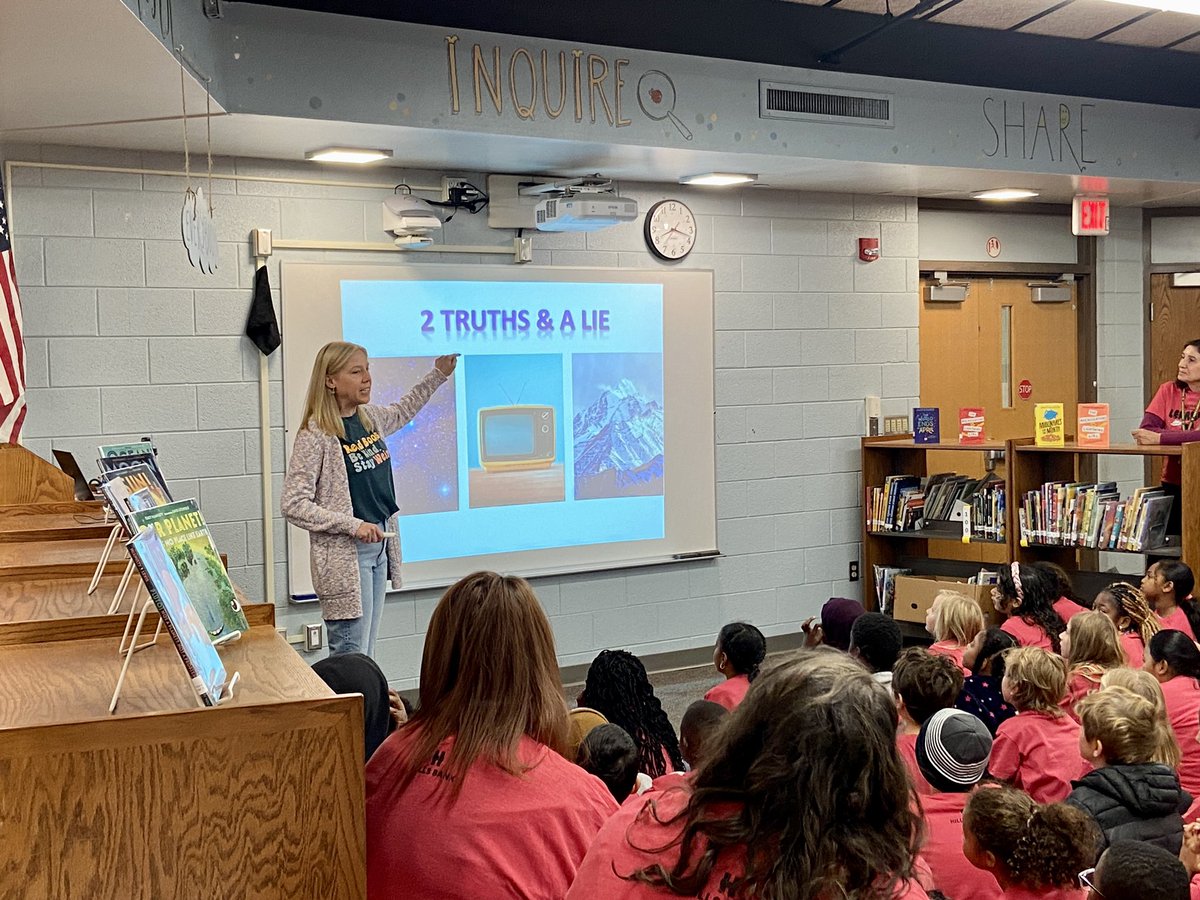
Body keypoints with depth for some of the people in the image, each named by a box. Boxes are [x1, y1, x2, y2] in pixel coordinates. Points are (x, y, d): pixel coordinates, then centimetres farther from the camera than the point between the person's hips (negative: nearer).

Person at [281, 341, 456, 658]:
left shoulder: (370, 418, 7)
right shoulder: (314, 436, -16)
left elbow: (402, 412, 31)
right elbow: (293, 505, -18)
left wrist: (438, 374, 26)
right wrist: (353, 525, -23)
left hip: (379, 547, 8)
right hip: (344, 556, -8)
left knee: (366, 654, 14)